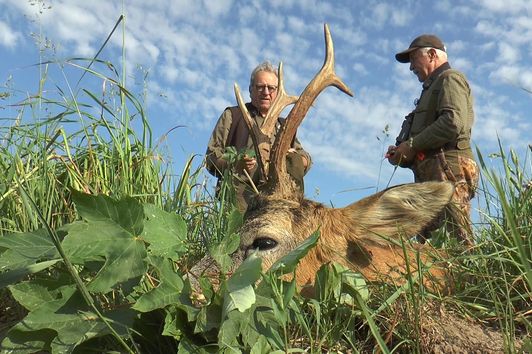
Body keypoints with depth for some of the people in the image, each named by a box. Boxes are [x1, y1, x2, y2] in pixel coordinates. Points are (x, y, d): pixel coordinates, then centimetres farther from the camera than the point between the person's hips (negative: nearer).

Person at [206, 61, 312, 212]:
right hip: (241, 186, -5)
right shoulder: (232, 115, 16)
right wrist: (233, 164, -15)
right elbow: (212, 155, 8)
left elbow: (306, 161, 23)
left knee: (294, 160, -23)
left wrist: (293, 155, -3)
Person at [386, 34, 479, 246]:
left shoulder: (449, 79, 5)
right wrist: (403, 154, 10)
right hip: (430, 175, 9)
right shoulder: (433, 88, 33)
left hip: (447, 172, -9)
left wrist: (412, 145, -9)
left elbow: (453, 122, -16)